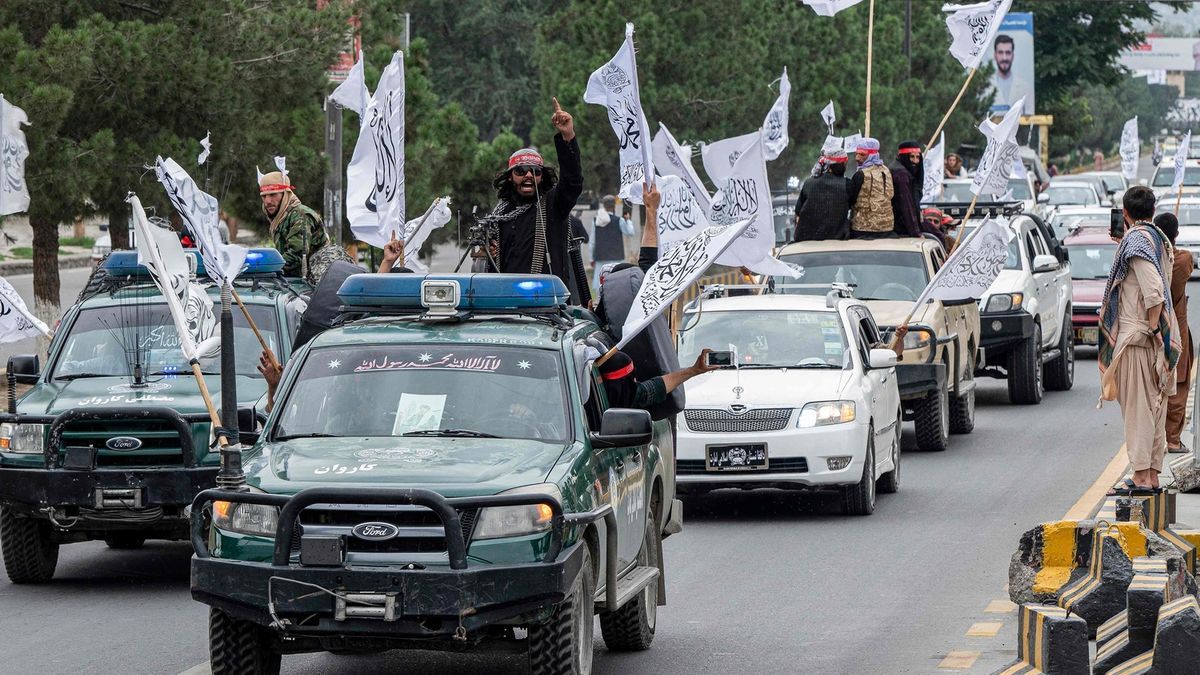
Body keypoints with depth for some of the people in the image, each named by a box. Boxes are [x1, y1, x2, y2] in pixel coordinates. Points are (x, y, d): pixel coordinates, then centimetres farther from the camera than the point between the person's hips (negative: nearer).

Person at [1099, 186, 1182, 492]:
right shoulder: (1160, 239, 14)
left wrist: (1151, 328, -16)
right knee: (1154, 406, 11)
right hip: (1156, 335, 9)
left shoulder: (1136, 240, -13)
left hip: (1137, 333, -9)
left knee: (1138, 406, -8)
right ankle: (1153, 475, 14)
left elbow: (1154, 291, -22)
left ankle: (1141, 476, -10)